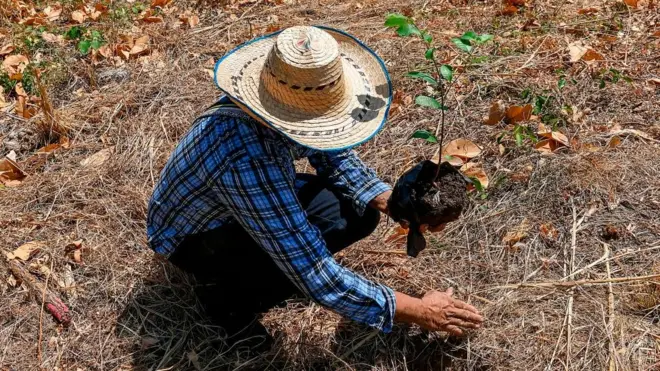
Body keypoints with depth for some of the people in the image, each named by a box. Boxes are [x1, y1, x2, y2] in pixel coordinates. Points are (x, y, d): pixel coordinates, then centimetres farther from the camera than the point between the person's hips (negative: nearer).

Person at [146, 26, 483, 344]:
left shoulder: (290, 99, -22)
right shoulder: (249, 161, -44)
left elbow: (336, 158, -1)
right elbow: (317, 278, -40)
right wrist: (418, 311, -32)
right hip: (192, 235, -7)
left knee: (360, 212, -4)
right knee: (303, 264, -32)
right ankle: (225, 294, -2)